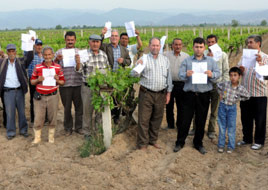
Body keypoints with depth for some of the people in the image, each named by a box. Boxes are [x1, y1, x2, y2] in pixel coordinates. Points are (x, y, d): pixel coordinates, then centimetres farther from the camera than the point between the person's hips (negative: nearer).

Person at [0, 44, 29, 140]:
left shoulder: (20, 62, 4)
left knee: (22, 111, 10)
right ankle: (10, 132, 15)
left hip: (19, 91, 1)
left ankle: (23, 130, 23)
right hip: (8, 92, -1)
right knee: (9, 112, 2)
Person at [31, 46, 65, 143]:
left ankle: (51, 137, 23)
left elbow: (62, 82, 9)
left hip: (53, 96, 1)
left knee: (52, 118, 7)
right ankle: (37, 137, 17)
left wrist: (58, 80, -13)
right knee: (38, 118, 1)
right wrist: (38, 80, -13)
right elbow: (32, 81, 7)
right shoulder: (37, 67, 2)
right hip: (40, 96, 0)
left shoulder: (58, 67, 4)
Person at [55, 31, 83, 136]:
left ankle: (79, 126, 20)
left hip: (78, 84, 1)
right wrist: (56, 59, -18)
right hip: (65, 85, -1)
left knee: (79, 106, 6)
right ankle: (68, 127, 21)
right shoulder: (60, 52, 7)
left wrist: (79, 62, -17)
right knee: (67, 107, 8)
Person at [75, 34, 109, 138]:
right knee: (87, 110, 6)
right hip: (88, 87, -3)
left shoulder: (103, 54, 6)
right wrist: (78, 62, -36)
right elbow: (79, 70, -16)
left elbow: (108, 69, 17)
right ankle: (87, 132, 20)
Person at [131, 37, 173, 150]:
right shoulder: (143, 59, 1)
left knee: (157, 119, 11)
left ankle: (153, 140, 26)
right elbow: (133, 74, -4)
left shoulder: (165, 60, 10)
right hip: (146, 93, -3)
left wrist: (168, 93, 9)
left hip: (161, 94, 3)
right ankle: (142, 144, 6)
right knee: (144, 119, -3)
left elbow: (169, 77, 13)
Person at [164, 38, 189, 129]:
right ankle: (170, 124, 22)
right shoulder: (166, 55, 5)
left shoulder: (186, 56, 6)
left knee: (181, 106, 6)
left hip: (181, 84, 0)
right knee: (169, 106, 9)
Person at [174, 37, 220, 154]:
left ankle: (198, 143, 24)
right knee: (185, 119, 3)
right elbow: (180, 74, -4)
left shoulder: (211, 61, 9)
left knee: (201, 121, 9)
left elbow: (218, 74, 0)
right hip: (189, 94, -1)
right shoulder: (187, 61, 7)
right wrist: (186, 75, -26)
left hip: (204, 95, 1)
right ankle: (180, 142, 18)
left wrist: (212, 75, -22)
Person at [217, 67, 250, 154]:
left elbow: (247, 96, 5)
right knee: (222, 127, 9)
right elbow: (218, 85, 12)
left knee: (231, 128, 6)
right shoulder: (225, 84, -9)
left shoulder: (241, 88, -10)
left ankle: (230, 147, 17)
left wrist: (238, 99, -3)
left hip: (232, 108, -1)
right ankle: (221, 145, 20)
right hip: (222, 106, 1)